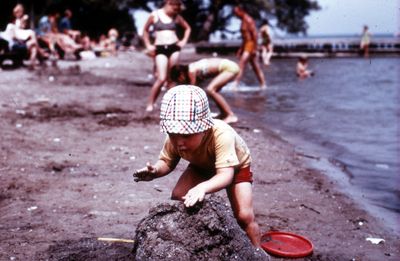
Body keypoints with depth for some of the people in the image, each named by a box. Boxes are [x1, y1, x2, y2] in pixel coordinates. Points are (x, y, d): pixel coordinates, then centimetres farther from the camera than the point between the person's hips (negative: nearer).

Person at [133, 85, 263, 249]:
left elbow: (226, 175, -53)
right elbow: (167, 162, -14)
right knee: (177, 198, -10)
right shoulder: (175, 139, -30)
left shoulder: (222, 135, -46)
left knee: (244, 216, -17)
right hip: (201, 166, 5)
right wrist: (155, 171, -38)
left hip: (235, 167, -4)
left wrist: (202, 187, -73)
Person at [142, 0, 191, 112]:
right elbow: (145, 30, 11)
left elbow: (187, 28, 21)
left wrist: (184, 41, 8)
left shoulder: (176, 17, 6)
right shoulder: (154, 15, -1)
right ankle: (150, 103, -3)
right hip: (160, 49, -3)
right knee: (161, 78, -13)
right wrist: (148, 45, 4)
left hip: (174, 48, 3)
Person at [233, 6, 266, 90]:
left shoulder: (248, 20, -11)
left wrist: (255, 48, -22)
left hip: (250, 45, -10)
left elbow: (254, 34, -18)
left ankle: (235, 84, -23)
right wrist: (241, 49, 22)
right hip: (245, 45, 10)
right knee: (256, 67, 11)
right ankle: (263, 85, 16)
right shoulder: (243, 21, 17)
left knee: (241, 65, -17)